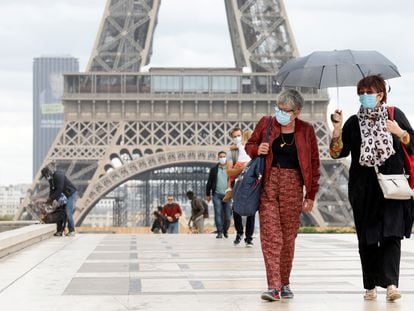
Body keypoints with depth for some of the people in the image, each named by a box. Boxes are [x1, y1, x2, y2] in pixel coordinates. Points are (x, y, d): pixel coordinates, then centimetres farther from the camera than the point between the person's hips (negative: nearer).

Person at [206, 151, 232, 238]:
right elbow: (209, 182, 11)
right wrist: (208, 194, 10)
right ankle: (219, 232, -4)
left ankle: (225, 231, 20)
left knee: (227, 215, 1)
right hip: (217, 195, 0)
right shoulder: (214, 169, 7)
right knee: (218, 214, -6)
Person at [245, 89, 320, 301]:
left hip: (292, 186, 0)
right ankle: (273, 286, -11)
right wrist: (257, 150, -8)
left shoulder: (306, 131, 3)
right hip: (268, 183, 0)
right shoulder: (266, 123, 4)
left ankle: (285, 283, 19)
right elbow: (249, 145, 17)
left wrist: (311, 195, 4)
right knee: (270, 235, -9)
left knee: (289, 236, 5)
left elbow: (314, 164, 7)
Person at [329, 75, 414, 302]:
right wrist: (337, 129, -10)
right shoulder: (354, 122, 9)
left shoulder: (395, 115, 7)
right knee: (366, 238, 4)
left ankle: (390, 283, -19)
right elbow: (337, 153, 2)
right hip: (363, 189, 2)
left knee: (391, 233, -13)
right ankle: (370, 285, 11)